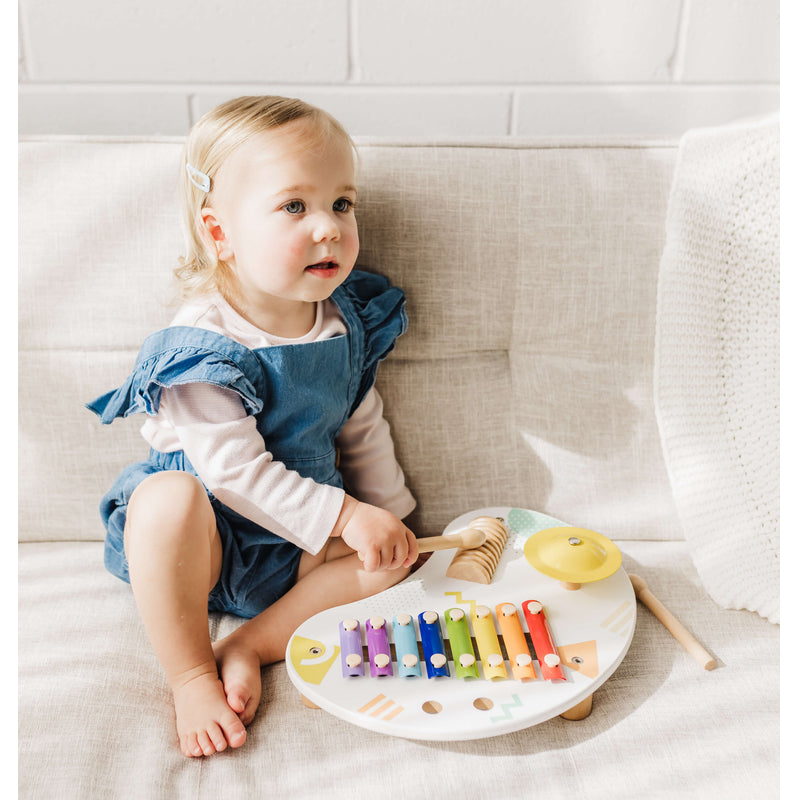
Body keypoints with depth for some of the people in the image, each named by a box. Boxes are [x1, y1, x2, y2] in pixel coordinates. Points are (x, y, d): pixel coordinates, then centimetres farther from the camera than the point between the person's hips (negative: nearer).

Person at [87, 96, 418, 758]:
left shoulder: (345, 325, -4)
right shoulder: (205, 345, -24)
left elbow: (363, 428, 8)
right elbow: (235, 471, -26)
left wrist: (391, 513, 7)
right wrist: (345, 516, -26)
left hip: (300, 539, 6)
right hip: (207, 536, -5)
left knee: (397, 553, -12)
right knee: (170, 499, -36)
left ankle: (250, 647, -13)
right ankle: (192, 674, -17)